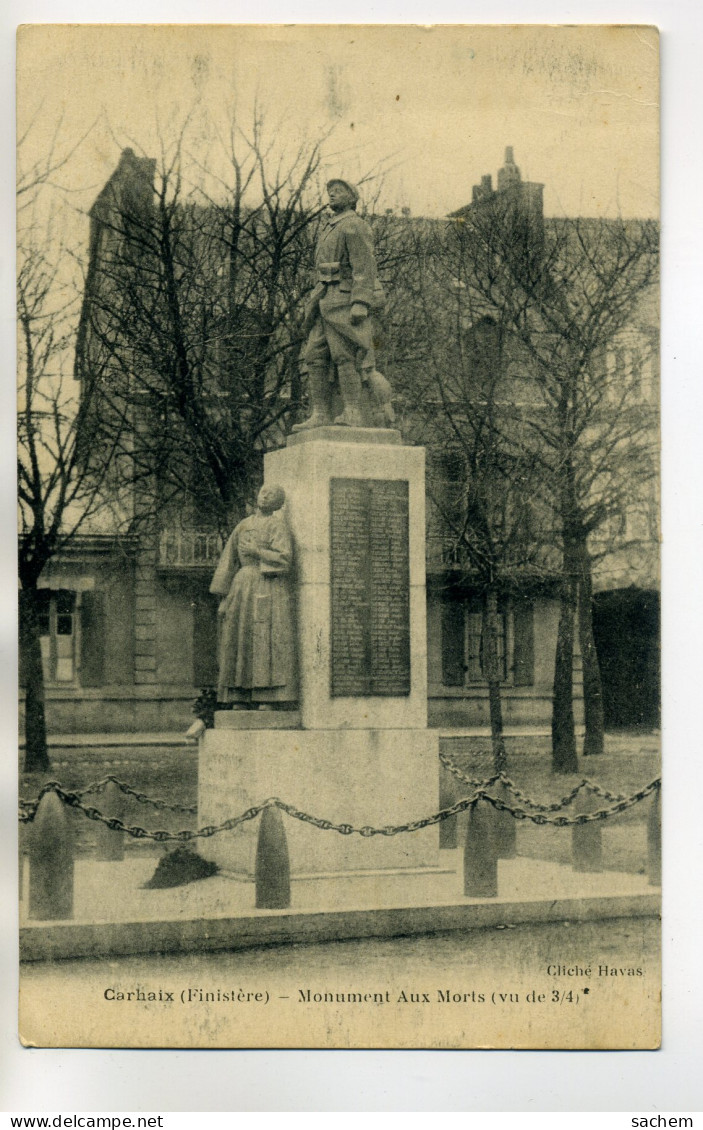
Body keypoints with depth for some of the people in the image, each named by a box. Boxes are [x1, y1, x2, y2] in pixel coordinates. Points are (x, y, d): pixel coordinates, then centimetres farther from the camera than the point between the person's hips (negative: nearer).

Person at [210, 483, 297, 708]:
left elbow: (284, 559, -11)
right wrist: (224, 598, 11)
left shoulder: (278, 525, 2)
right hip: (242, 588, 6)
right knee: (241, 647, 1)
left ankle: (274, 700, -13)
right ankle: (243, 702, 1)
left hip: (269, 589, -5)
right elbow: (228, 561, 16)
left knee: (268, 646, -11)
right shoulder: (243, 526, 17)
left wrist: (256, 551, -8)